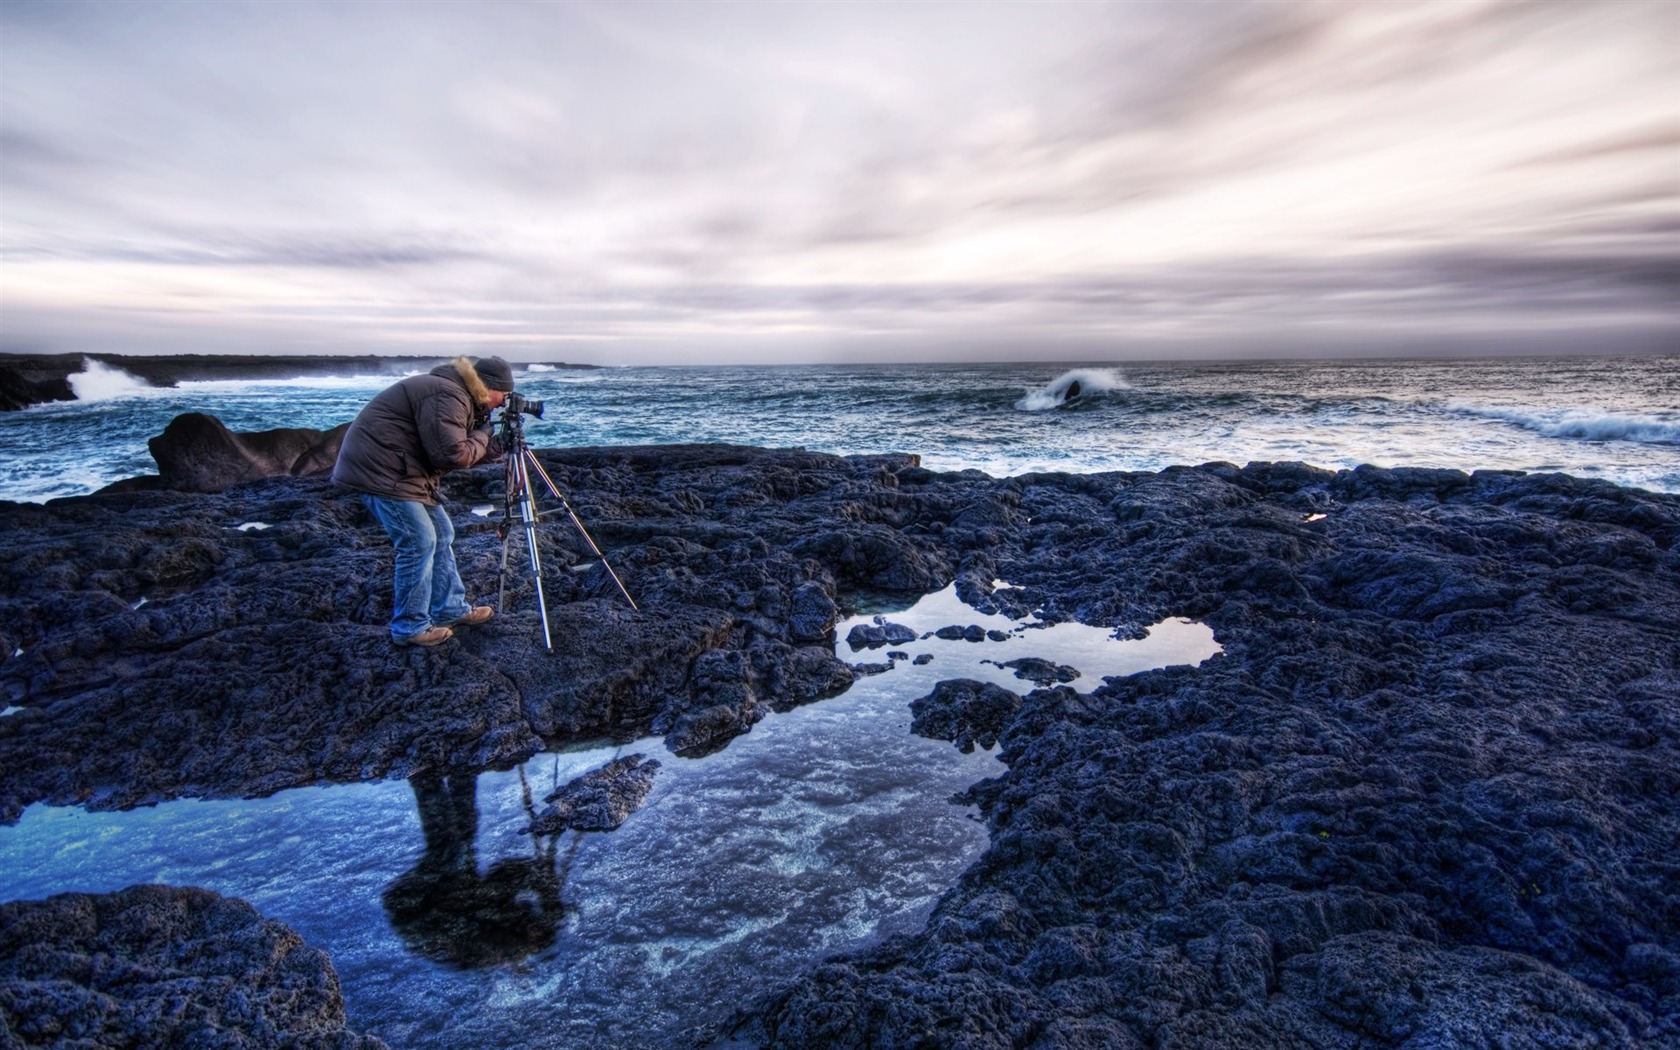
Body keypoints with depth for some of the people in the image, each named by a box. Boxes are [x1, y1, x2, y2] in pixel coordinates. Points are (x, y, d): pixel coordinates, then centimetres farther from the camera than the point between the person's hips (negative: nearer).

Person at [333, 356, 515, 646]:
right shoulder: (447, 396, -21)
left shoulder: (456, 395, 13)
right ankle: (411, 628, 3)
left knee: (441, 535, 12)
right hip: (382, 470, -11)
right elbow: (453, 456, -26)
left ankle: (451, 609, 23)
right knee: (419, 542, -9)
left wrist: (495, 447, 5)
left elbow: (458, 453, 16)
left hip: (404, 470, 11)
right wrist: (483, 434, -11)